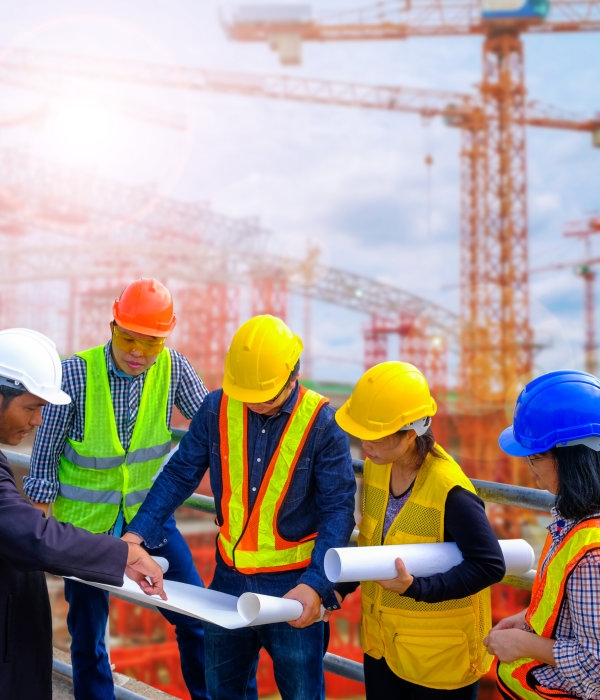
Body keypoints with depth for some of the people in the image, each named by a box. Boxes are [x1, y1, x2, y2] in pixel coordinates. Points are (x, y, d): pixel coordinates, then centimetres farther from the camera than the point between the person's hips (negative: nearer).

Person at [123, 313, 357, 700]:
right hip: (230, 578, 4)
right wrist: (139, 531, -10)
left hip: (293, 585, -3)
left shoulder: (322, 424, -15)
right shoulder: (218, 408, -6)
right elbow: (180, 474, 2)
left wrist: (315, 585, -26)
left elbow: (338, 511, -15)